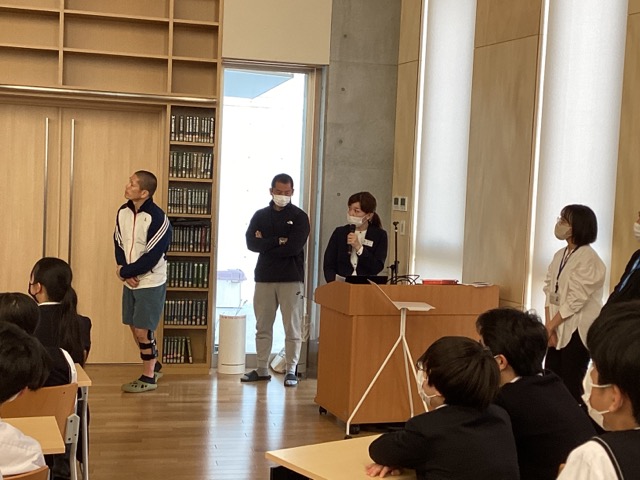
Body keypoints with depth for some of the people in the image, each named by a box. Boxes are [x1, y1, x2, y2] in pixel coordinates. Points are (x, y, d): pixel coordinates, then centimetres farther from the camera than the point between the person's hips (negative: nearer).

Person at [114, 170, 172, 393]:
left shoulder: (157, 218, -20)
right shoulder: (123, 211, 1)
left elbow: (152, 257, -21)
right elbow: (119, 244, 6)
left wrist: (125, 271, -14)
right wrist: (125, 271, -9)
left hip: (150, 282, -7)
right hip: (130, 281, 7)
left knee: (143, 329, -3)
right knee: (134, 326, 14)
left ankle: (148, 377, 13)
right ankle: (153, 365, 35)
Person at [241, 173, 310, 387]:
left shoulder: (299, 217, 0)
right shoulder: (260, 215, 10)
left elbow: (294, 247, -14)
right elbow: (251, 243, -5)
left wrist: (266, 244, -6)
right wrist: (278, 241, -13)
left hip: (291, 279, -3)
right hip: (264, 277, 4)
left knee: (292, 327, -2)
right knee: (263, 327, 9)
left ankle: (291, 370, 4)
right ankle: (262, 369, 18)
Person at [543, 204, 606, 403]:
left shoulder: (588, 258, -13)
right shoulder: (559, 255, 10)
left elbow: (575, 300, -17)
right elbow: (550, 292, 5)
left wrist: (549, 326, -10)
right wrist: (549, 327, -6)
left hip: (578, 330, -7)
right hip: (559, 329, 7)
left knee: (570, 386, -1)